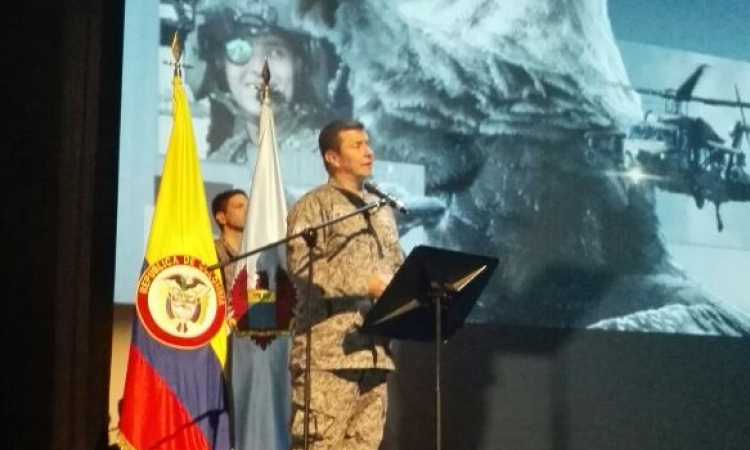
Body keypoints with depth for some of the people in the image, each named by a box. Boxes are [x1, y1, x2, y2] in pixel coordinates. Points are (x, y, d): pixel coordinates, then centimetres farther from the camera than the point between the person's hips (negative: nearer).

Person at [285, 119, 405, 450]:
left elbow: (398, 268, 25)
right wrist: (367, 284, -17)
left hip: (373, 348, 7)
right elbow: (302, 266, -15)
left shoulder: (381, 211, 22)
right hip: (328, 348, -7)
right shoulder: (313, 206, -1)